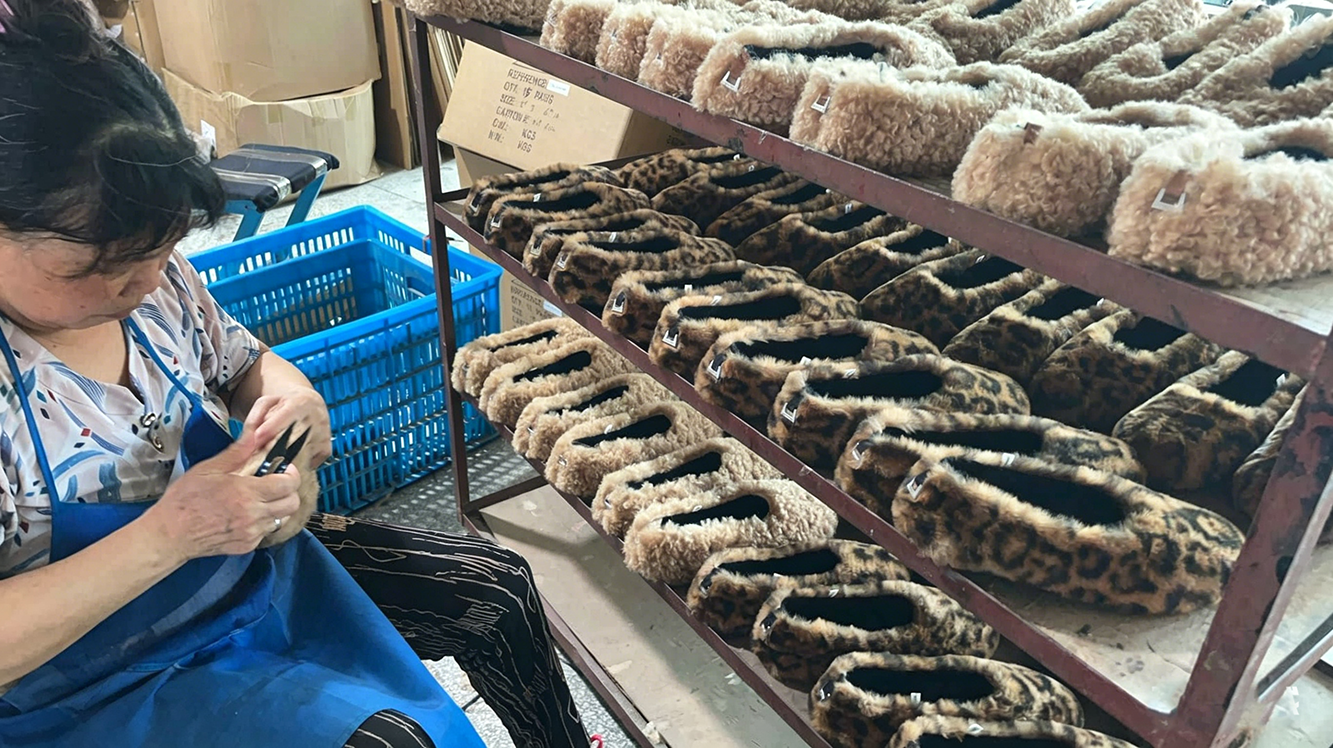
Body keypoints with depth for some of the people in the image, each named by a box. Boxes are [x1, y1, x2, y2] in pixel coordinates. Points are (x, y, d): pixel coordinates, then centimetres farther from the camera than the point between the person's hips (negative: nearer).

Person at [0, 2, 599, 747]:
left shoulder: (149, 273, -9)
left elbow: (244, 363, 10)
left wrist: (290, 394, -14)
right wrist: (165, 536, -36)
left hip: (247, 562, 6)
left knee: (498, 589, 4)